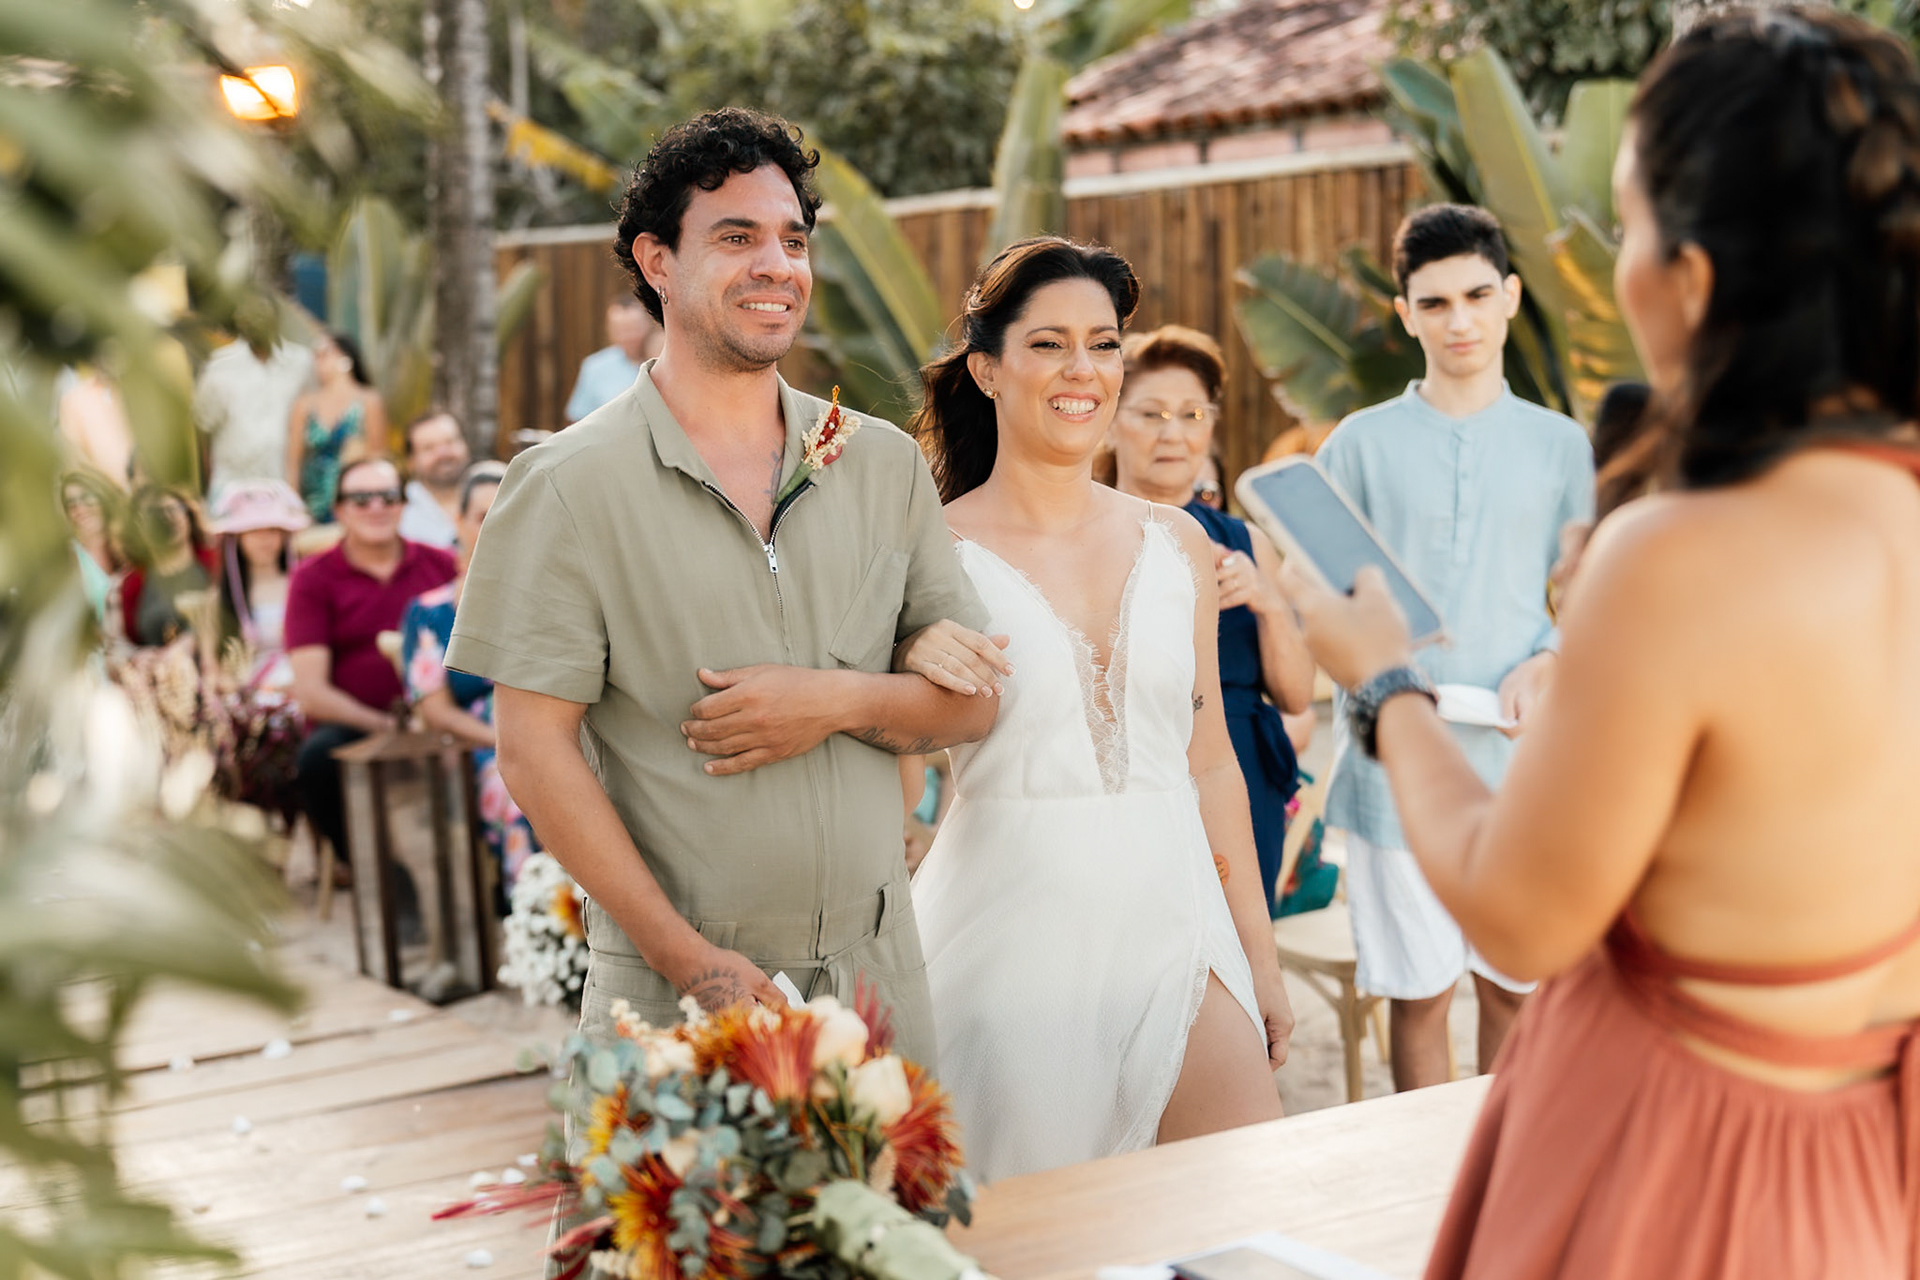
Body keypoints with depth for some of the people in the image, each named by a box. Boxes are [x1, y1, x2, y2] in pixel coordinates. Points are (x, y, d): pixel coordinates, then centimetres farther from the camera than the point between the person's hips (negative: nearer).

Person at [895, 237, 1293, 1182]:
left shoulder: (1176, 543, 8)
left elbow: (1210, 760, 14)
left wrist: (1259, 953, 13)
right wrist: (912, 661, -22)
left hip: (1170, 916, 4)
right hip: (1016, 927, -3)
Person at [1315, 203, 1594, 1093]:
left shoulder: (1560, 444, 10)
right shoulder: (1362, 443, 5)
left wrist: (1544, 669, -10)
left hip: (1519, 756, 1)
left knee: (1514, 988, 7)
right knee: (1419, 992, 4)